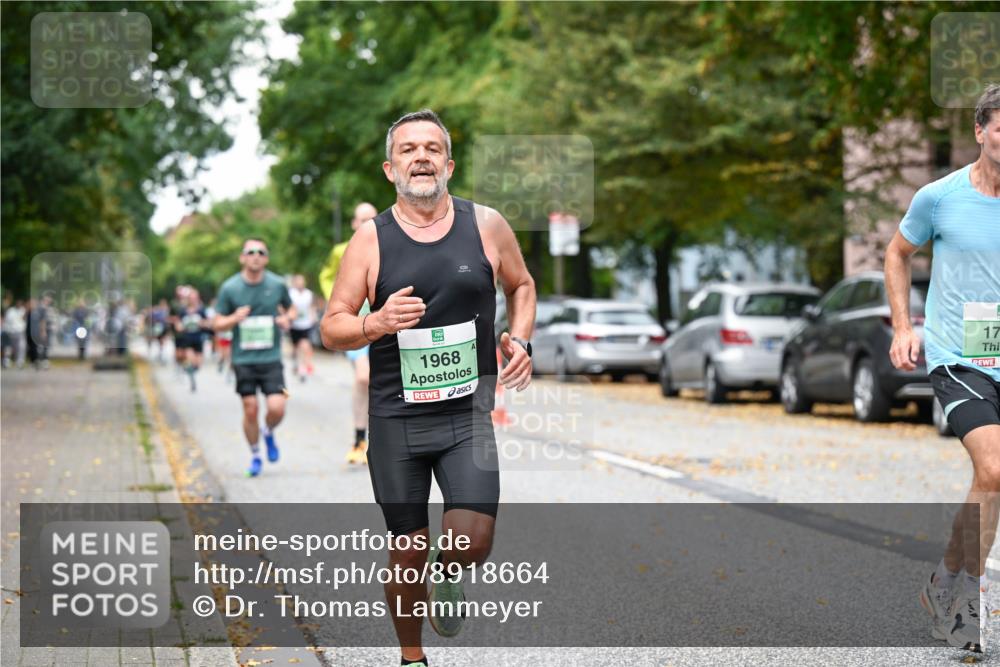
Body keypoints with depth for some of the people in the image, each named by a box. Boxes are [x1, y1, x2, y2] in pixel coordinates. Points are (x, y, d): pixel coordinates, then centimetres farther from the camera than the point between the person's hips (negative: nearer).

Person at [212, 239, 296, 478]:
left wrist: (287, 318, -5)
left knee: (277, 409, -11)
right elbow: (217, 324, 3)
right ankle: (255, 456, 22)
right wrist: (235, 318, -18)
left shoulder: (277, 285, 1)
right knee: (250, 410, 1)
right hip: (243, 359, 0)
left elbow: (290, 308, 18)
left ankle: (268, 432, 24)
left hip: (271, 358, 0)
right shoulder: (229, 288, -2)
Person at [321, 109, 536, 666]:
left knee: (473, 542, -15)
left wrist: (521, 341, 2)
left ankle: (447, 576, 22)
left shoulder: (487, 225, 1)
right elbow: (332, 327, 0)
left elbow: (522, 285, 19)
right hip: (396, 417, 0)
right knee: (408, 551, 6)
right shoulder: (371, 239, -2)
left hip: (469, 413, 0)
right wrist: (377, 324, -20)